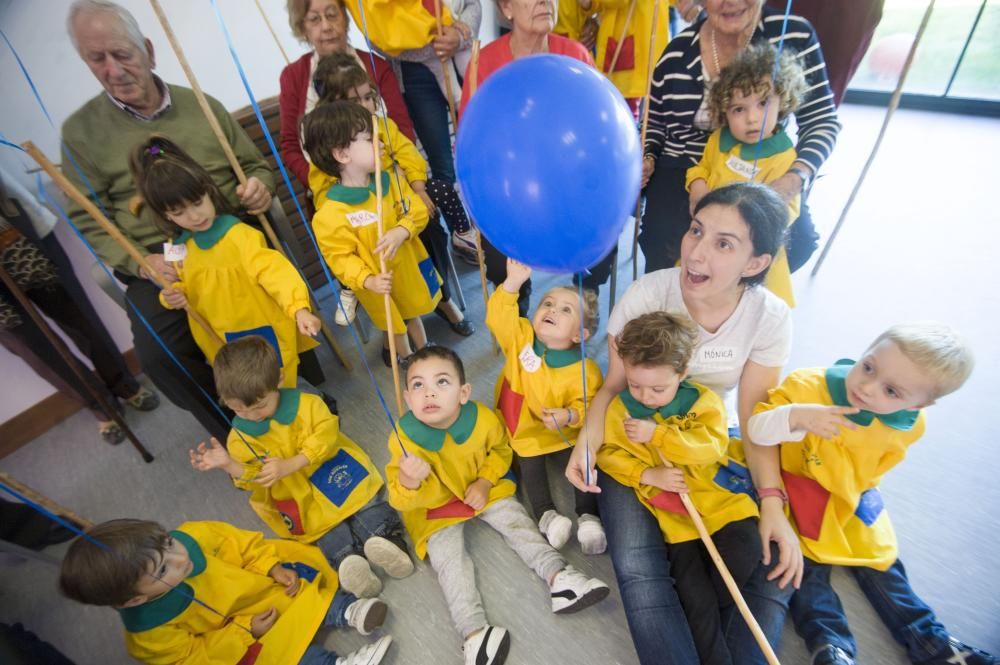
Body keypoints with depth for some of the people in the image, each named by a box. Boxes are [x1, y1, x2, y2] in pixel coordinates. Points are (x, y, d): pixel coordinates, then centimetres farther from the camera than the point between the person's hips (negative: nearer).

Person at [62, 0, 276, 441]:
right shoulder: (81, 130, 6)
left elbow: (254, 163, 17)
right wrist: (138, 262, -14)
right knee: (158, 355, -22)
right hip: (159, 264, -1)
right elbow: (89, 219, 5)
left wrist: (261, 185, -8)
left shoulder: (202, 105, 11)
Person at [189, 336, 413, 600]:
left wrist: (289, 465, -29)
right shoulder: (240, 436, -2)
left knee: (366, 502, -13)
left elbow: (325, 438, -20)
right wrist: (229, 464, -24)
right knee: (326, 530, -15)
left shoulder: (306, 403, -12)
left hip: (332, 473, 0)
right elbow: (253, 478, -3)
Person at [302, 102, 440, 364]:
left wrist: (402, 231, -28)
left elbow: (417, 210, -8)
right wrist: (367, 280, -38)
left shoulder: (390, 181, -10)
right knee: (396, 328, 19)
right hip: (380, 286, -5)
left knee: (414, 312, 30)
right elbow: (340, 256, -23)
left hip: (409, 265, 5)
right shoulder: (331, 213, -28)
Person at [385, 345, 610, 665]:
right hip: (433, 507, -2)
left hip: (482, 489, 3)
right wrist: (408, 482, -48)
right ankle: (473, 632, -15)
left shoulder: (484, 418, -24)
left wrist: (485, 482, -14)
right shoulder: (404, 437, -30)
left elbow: (500, 450, 0)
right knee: (448, 558, -14)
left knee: (516, 521, -4)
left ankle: (558, 575, 2)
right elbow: (400, 500, -24)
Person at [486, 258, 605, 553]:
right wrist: (513, 283, -40)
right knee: (530, 467, -12)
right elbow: (499, 316, -26)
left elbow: (588, 406, -15)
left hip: (564, 434, -1)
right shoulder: (520, 338, -12)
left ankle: (589, 516, -7)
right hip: (523, 431, 2)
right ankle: (546, 514, -9)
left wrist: (570, 416, -37)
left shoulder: (585, 371, -18)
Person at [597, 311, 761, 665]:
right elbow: (608, 453, -4)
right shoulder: (620, 407, -7)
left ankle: (705, 611, 10)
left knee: (744, 550, -19)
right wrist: (647, 474, -18)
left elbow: (711, 447, -20)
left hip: (716, 494, 1)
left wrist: (657, 434, -28)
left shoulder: (703, 400, -8)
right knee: (693, 587, -5)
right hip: (670, 507, -1)